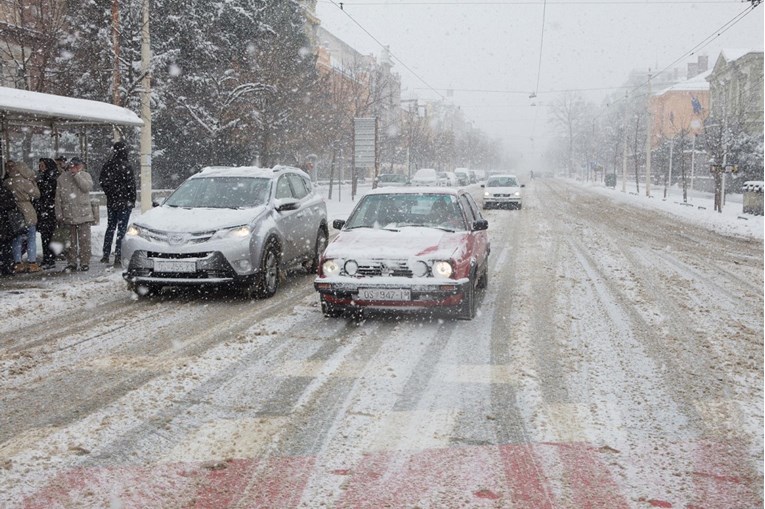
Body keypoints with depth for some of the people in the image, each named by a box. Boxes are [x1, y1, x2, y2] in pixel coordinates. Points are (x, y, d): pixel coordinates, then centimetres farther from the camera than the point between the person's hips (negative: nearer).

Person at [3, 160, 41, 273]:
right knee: (31, 238, 6)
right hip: (27, 213, -4)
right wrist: (33, 183, 4)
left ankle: (18, 263, 14)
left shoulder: (5, 183, -3)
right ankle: (32, 263, 4)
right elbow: (36, 194, -7)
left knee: (16, 239, 13)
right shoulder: (24, 181, -15)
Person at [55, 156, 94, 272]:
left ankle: (85, 262, 5)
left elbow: (87, 187, -16)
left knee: (84, 239, -1)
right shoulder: (62, 178, 5)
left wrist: (77, 174, -15)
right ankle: (71, 263, 14)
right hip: (68, 214, 1)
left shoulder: (85, 175, 4)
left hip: (84, 214, -1)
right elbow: (58, 197, 5)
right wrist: (59, 214, 1)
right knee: (71, 240, 7)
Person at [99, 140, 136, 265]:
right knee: (122, 229, 0)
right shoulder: (126, 167, -15)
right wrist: (132, 201, -3)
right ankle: (118, 256, -2)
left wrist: (109, 194, 15)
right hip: (124, 202, -5)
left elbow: (102, 181, 7)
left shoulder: (108, 165, 0)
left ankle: (106, 255, 17)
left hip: (111, 202, 5)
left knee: (110, 227, 15)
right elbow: (131, 185, -12)